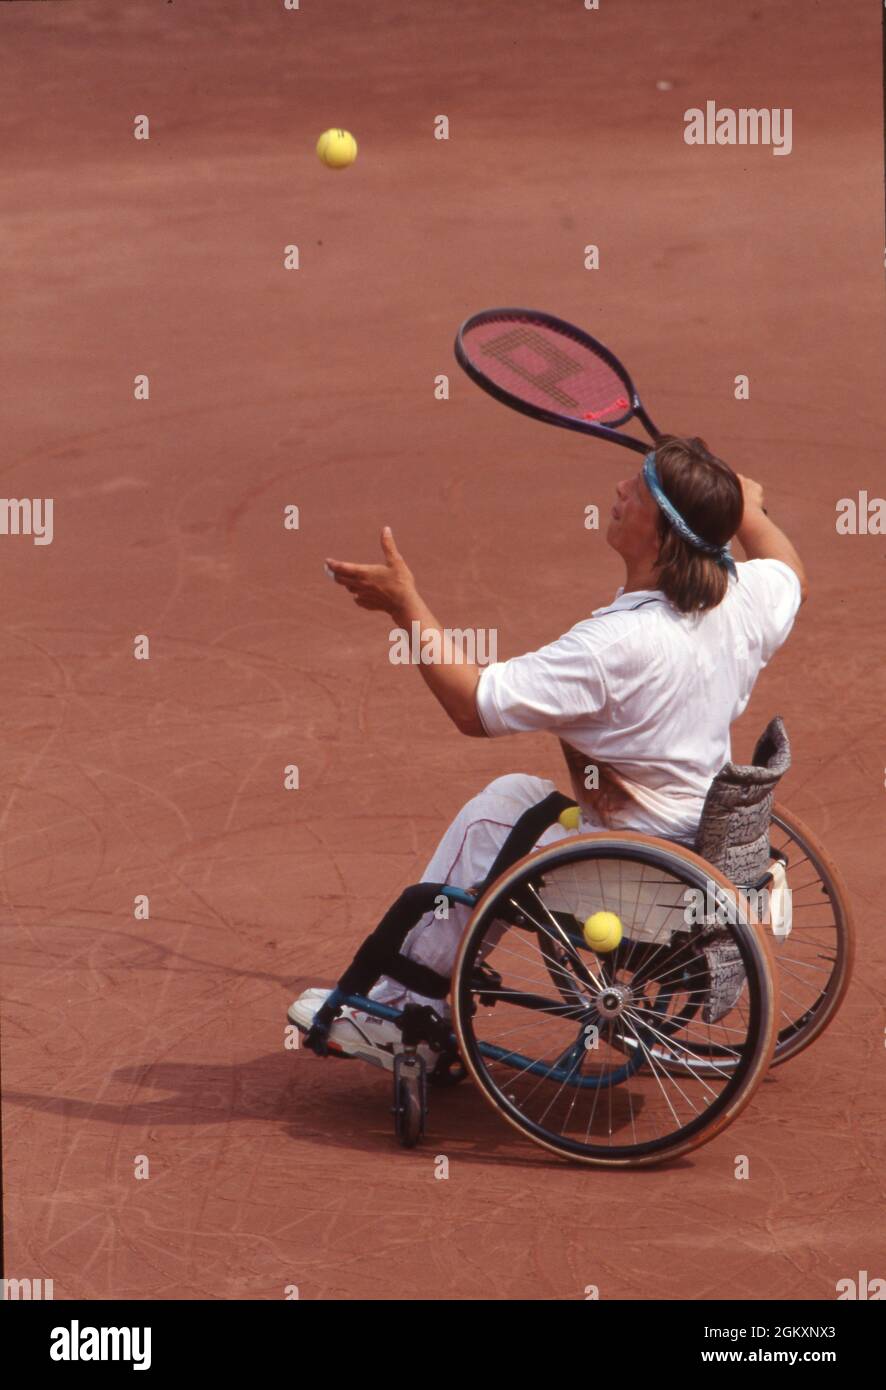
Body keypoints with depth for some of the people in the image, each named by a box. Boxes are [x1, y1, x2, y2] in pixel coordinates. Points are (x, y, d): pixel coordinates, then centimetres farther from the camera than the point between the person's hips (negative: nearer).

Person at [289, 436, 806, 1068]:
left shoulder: (619, 643, -30)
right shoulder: (743, 598, -7)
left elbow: (475, 707, -26)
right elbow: (792, 577, 20)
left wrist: (406, 605, -19)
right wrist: (747, 511, 37)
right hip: (708, 844, 9)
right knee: (510, 792, 20)